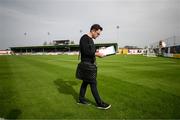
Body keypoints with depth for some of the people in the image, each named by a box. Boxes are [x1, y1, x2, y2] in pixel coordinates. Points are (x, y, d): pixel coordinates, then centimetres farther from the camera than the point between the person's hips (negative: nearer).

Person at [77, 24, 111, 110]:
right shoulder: (84, 38, -14)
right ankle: (99, 103, 3)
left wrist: (98, 52, 7)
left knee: (85, 82, 14)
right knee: (93, 83, -5)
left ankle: (81, 99, 26)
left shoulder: (91, 39, 16)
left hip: (90, 64, 10)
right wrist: (97, 54, -20)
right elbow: (85, 51, -23)